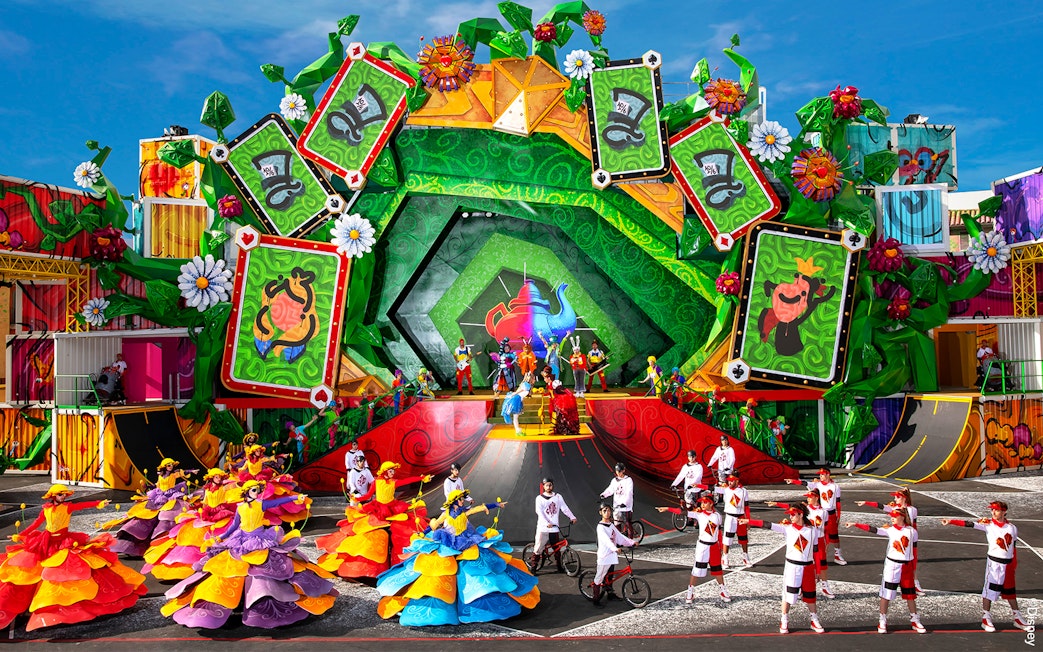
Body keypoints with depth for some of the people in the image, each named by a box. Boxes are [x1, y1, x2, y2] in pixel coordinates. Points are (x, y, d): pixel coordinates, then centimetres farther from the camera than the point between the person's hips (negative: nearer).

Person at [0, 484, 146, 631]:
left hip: (65, 543, -3)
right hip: (46, 543, 3)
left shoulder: (68, 507, -8)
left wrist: (99, 503, -38)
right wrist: (20, 535, 12)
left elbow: (83, 505, -23)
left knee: (67, 568, -9)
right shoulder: (46, 509, 0)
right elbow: (36, 523, 10)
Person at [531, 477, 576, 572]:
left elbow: (565, 508, 1)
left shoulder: (558, 497, 8)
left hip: (554, 528, 3)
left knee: (557, 549, 10)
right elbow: (539, 512, -11)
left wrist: (572, 517, -15)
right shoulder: (540, 498, -1)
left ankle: (559, 566, 21)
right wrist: (547, 523, -25)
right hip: (543, 528, -3)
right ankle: (533, 566, 4)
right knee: (538, 548, -3)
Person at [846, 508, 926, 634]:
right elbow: (872, 529, -11)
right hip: (892, 565, -1)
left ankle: (915, 621, 26)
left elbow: (914, 549, 6)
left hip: (907, 566, 1)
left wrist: (913, 567, 6)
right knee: (886, 593, 2)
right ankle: (883, 621, 10)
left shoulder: (911, 531, -2)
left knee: (910, 594, 10)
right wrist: (855, 524, -21)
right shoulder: (890, 530, -3)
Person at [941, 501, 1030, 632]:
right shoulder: (988, 524, -6)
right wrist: (951, 521, -28)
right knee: (990, 588, -2)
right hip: (994, 561, -3)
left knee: (1010, 590, 16)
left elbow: (1014, 547, 12)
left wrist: (1014, 564, 14)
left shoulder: (1012, 527, 4)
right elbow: (969, 524, -17)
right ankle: (986, 618, 6)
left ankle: (1018, 618, 31)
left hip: (1008, 563, 3)